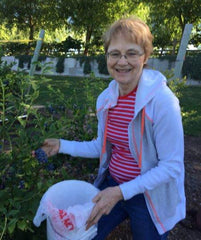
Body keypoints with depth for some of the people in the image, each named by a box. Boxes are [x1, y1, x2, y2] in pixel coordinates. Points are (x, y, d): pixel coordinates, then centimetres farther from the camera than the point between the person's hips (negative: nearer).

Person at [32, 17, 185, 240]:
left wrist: (121, 192, -25)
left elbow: (172, 166, -21)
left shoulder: (162, 101, -25)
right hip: (112, 185, 5)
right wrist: (62, 146, 1)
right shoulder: (105, 99, -6)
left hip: (150, 197, -4)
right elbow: (103, 146, 6)